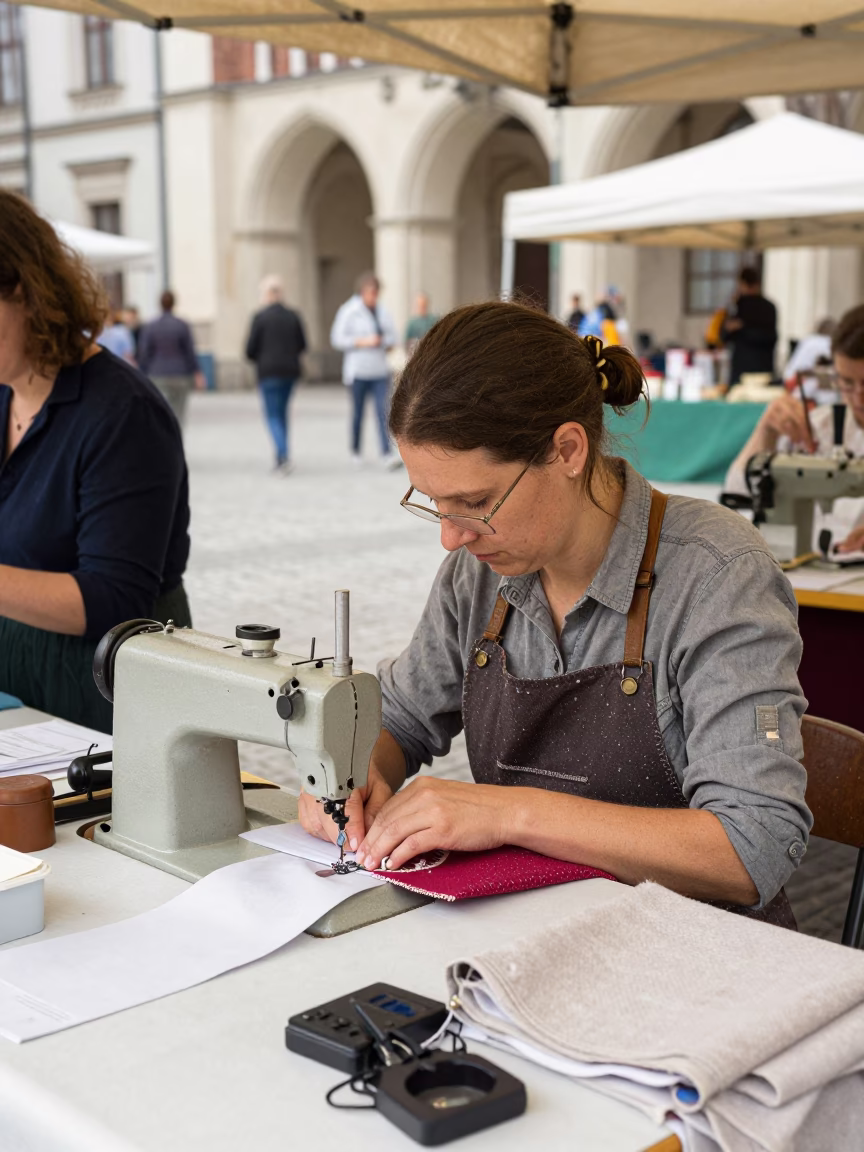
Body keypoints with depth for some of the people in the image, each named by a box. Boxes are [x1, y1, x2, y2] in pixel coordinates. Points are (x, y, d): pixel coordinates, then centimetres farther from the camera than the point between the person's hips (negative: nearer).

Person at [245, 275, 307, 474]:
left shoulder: (260, 317, -9)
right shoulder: (293, 316, 3)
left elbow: (250, 349, -7)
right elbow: (302, 345, 7)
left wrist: (258, 360, 13)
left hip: (269, 371, -5)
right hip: (290, 371, 5)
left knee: (273, 415, -1)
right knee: (282, 412, 17)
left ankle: (283, 454, -21)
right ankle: (281, 459, 18)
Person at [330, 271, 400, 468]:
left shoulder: (382, 310, 10)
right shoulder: (349, 311, -6)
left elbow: (391, 334, 21)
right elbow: (337, 338, -9)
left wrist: (388, 343, -2)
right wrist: (363, 342, -16)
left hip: (380, 370, 4)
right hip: (357, 370, -3)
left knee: (383, 410, -8)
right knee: (357, 412, 7)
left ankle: (387, 454, -14)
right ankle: (355, 450, 24)